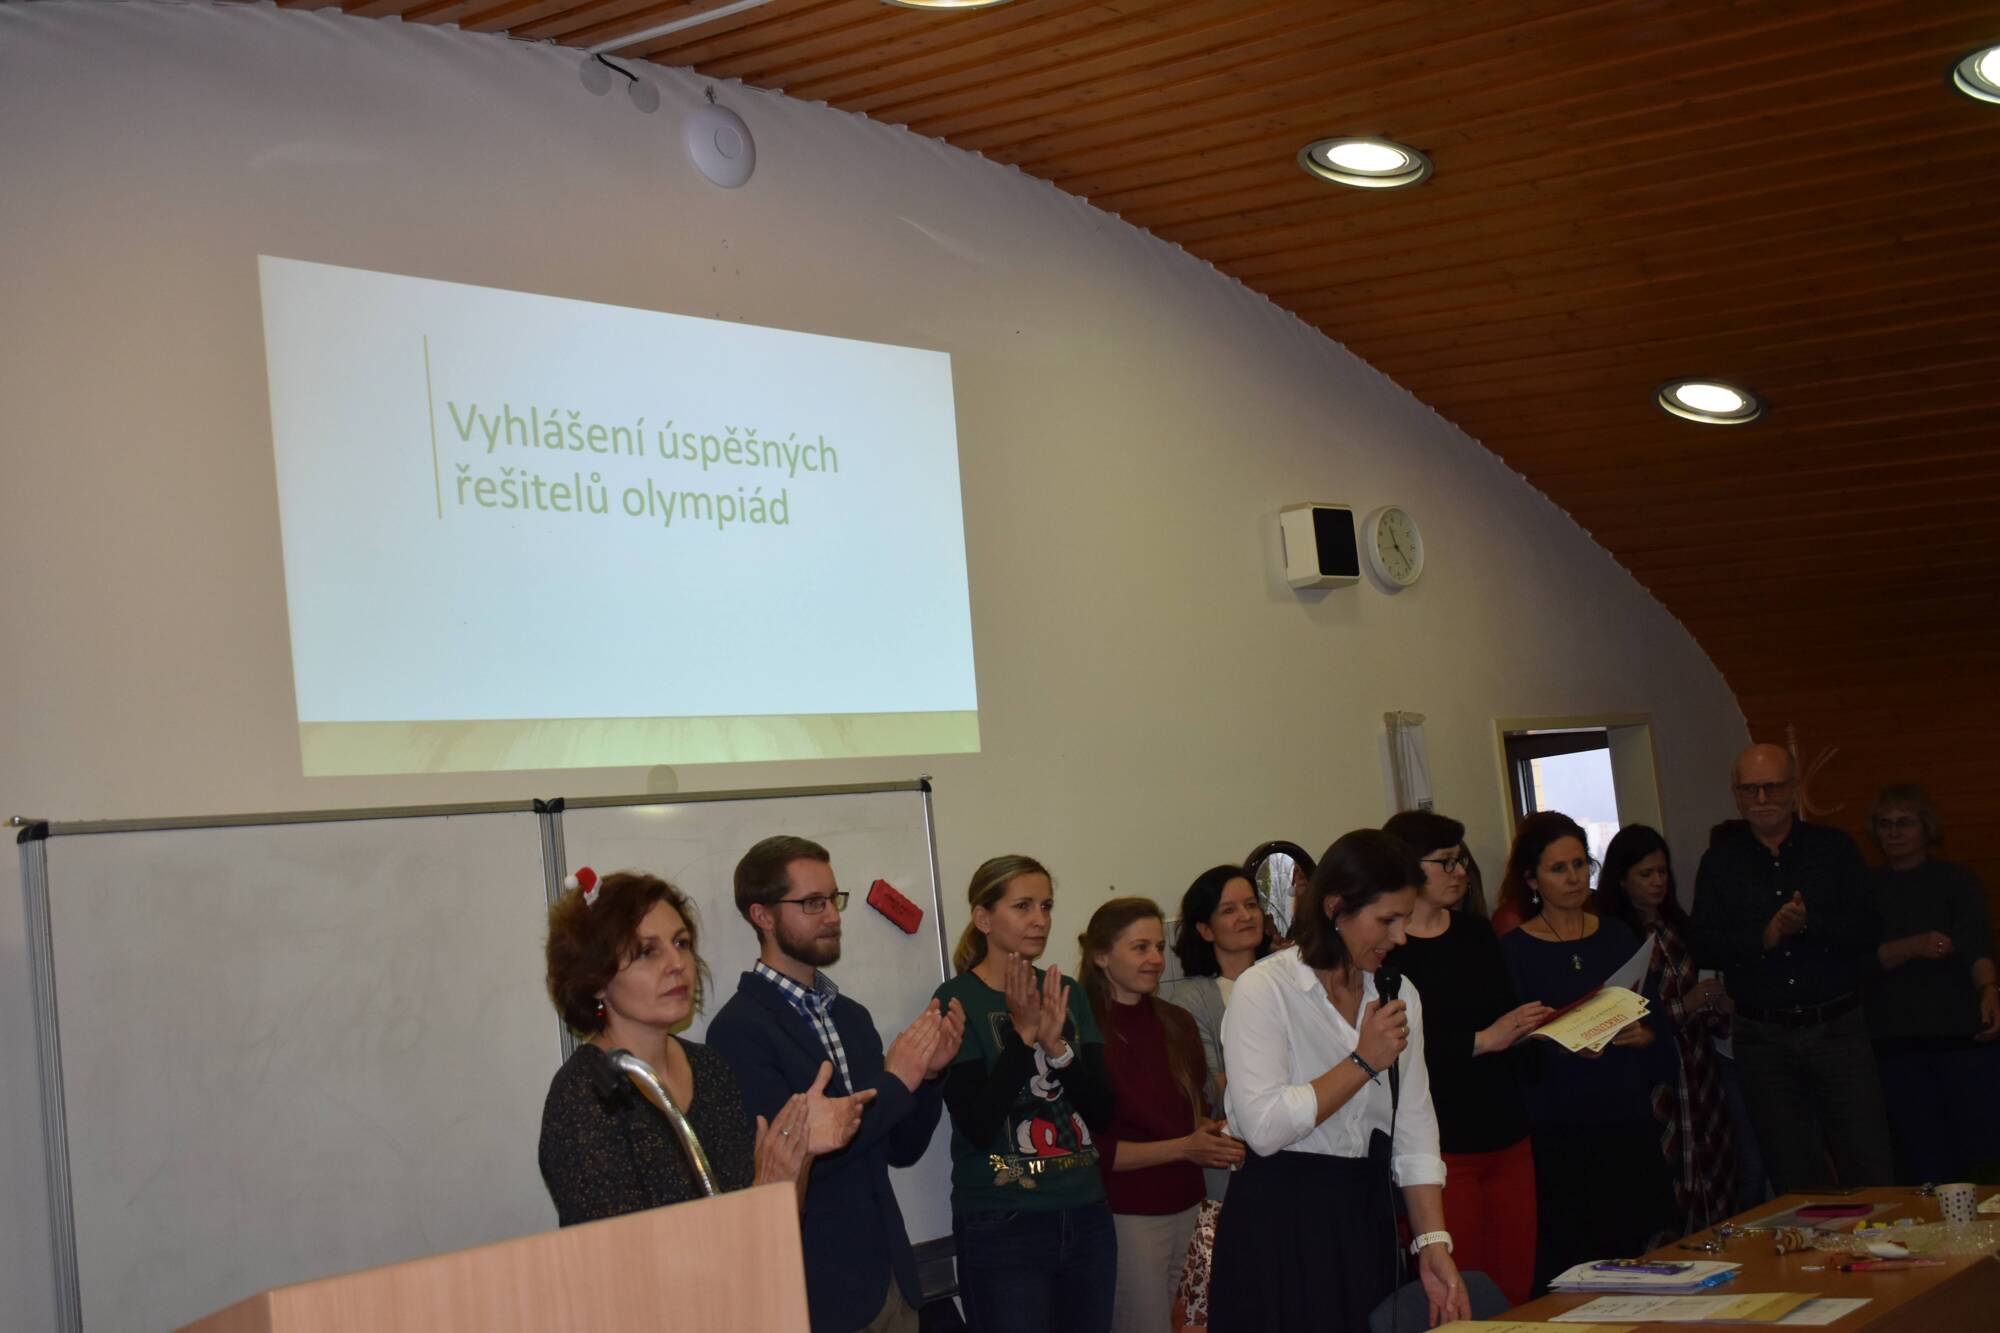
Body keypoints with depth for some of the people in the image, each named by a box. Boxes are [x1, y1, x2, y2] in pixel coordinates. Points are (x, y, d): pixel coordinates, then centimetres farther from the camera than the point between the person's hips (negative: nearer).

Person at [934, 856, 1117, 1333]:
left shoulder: (1068, 995, 9)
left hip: (1086, 1217, 5)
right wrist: (1024, 1034, -19)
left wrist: (1058, 1046, -14)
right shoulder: (958, 1001, -7)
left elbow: (1103, 1114, 1)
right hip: (1001, 1226, -5)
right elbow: (978, 1126, -15)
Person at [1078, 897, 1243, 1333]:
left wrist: (1211, 1137, -1)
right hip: (1127, 1217, -6)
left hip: (1187, 1206, 6)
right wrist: (1183, 1148, -18)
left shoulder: (1178, 1024, 7)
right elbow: (1091, 1149, -15)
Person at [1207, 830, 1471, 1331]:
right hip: (1282, 1229, -6)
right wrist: (1364, 1063, -16)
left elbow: (1414, 1128, 6)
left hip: (1367, 1218, 6)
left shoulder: (1397, 995, 9)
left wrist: (1433, 1241, -2)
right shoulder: (1264, 989, -11)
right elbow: (1264, 1126, -20)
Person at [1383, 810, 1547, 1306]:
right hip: (1442, 1147, -7)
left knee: (1516, 1292, 7)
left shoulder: (1474, 932, 14)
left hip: (1506, 1137, 7)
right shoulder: (1381, 950, -10)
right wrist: (1482, 1041, -18)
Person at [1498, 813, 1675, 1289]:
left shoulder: (1617, 936, 12)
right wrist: (1560, 1046, -22)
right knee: (1567, 1260, -8)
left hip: (1626, 1118, 4)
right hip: (1557, 1129, -4)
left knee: (1633, 1246, 1)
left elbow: (1656, 1017, 14)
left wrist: (1645, 1035, -7)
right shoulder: (1513, 950, -1)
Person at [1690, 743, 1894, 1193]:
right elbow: (1704, 947, -3)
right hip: (1762, 1036, 1)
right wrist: (1767, 936, -16)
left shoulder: (1835, 848, 5)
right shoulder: (1720, 862, 6)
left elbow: (1865, 933, -6)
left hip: (1837, 1026, -1)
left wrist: (1808, 924, -22)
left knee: (1871, 1174, -2)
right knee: (1794, 1184, 8)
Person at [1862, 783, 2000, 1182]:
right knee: (1925, 1166, 1)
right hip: (1895, 1041, 2)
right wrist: (1915, 946, -17)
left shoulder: (1958, 882, 7)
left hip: (1962, 1032, -1)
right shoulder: (1866, 889, 12)